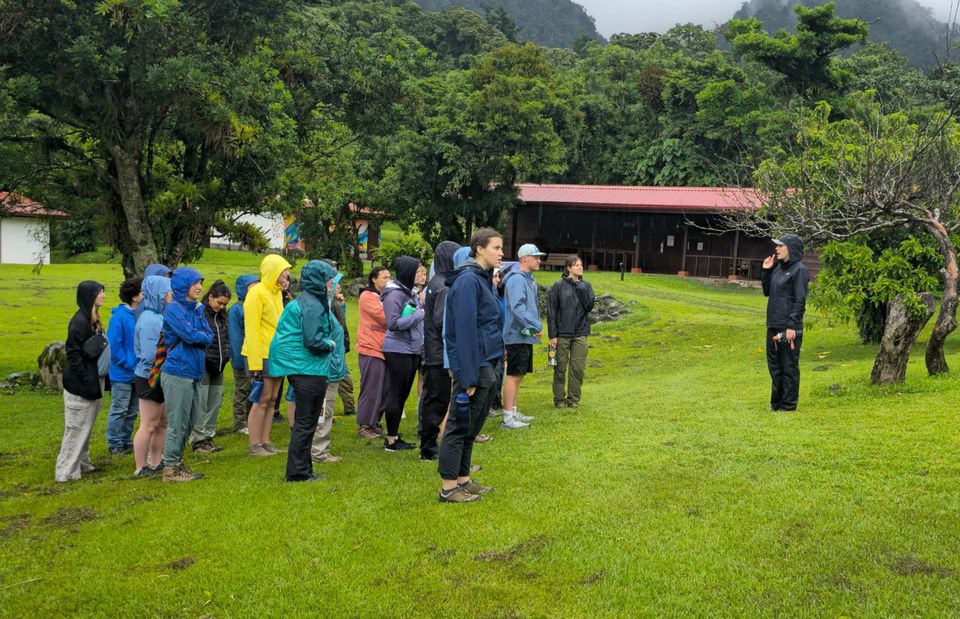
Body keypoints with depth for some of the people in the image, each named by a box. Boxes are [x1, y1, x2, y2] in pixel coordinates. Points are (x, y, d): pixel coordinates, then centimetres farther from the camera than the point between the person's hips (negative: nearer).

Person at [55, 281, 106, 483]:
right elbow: (73, 354, -19)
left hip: (93, 381, 9)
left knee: (86, 426, 16)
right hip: (80, 384, -9)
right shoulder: (79, 321, -17)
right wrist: (86, 381, -19)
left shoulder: (93, 319, 11)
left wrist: (97, 381, 13)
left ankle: (81, 463, 25)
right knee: (77, 426, -3)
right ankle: (67, 471, 3)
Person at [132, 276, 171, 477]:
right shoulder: (150, 320, -20)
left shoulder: (159, 317, 9)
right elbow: (150, 355, -24)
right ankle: (141, 468, 12)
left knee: (162, 423, 16)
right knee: (149, 425, 1)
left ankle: (156, 463, 28)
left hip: (160, 378, 9)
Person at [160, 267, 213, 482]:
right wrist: (202, 336, 0)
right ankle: (171, 468, 8)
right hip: (178, 373, -8)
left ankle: (177, 462, 26)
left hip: (193, 374, 8)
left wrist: (198, 337, -11)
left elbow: (209, 336, 7)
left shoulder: (196, 309, 13)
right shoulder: (174, 309, -11)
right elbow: (190, 335, -19)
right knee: (177, 424, -1)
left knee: (189, 422, 15)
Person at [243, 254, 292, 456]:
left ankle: (265, 442, 17)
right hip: (262, 355, -8)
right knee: (262, 399, -5)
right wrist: (255, 362, -19)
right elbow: (251, 329, -15)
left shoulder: (277, 293, 14)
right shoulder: (257, 293, -12)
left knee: (272, 399, 10)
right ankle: (255, 445, 2)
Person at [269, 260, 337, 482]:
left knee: (304, 422, 16)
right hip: (308, 370, -11)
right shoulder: (312, 306, -16)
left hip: (301, 369, 11)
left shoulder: (305, 301, 16)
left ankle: (302, 469, 24)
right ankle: (298, 472, 2)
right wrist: (330, 345, -5)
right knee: (306, 422, -3)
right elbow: (313, 341, -22)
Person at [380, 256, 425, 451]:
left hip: (411, 350, 9)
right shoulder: (395, 293, -14)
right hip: (398, 350, -9)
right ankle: (391, 440, 7)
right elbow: (393, 323, -20)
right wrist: (419, 315, -17)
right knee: (396, 394, -2)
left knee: (403, 395, 13)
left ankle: (394, 436, 21)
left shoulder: (409, 292, 12)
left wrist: (423, 308, 3)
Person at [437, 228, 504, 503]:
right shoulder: (468, 281, -15)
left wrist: (497, 366, 14)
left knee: (471, 428, 16)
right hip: (474, 367, -9)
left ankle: (462, 480, 26)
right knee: (460, 428, 0)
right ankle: (448, 488, 8)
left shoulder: (483, 279, 14)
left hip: (489, 366, 9)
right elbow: (464, 332, -20)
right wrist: (468, 377, -21)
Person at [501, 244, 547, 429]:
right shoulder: (517, 279, -16)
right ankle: (508, 418, -3)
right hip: (517, 336, -10)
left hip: (526, 336, 10)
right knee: (513, 376, -6)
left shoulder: (529, 279, 16)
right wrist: (536, 326, -24)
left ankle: (514, 412, 24)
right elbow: (517, 307, -26)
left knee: (519, 375, 15)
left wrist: (536, 325, 7)